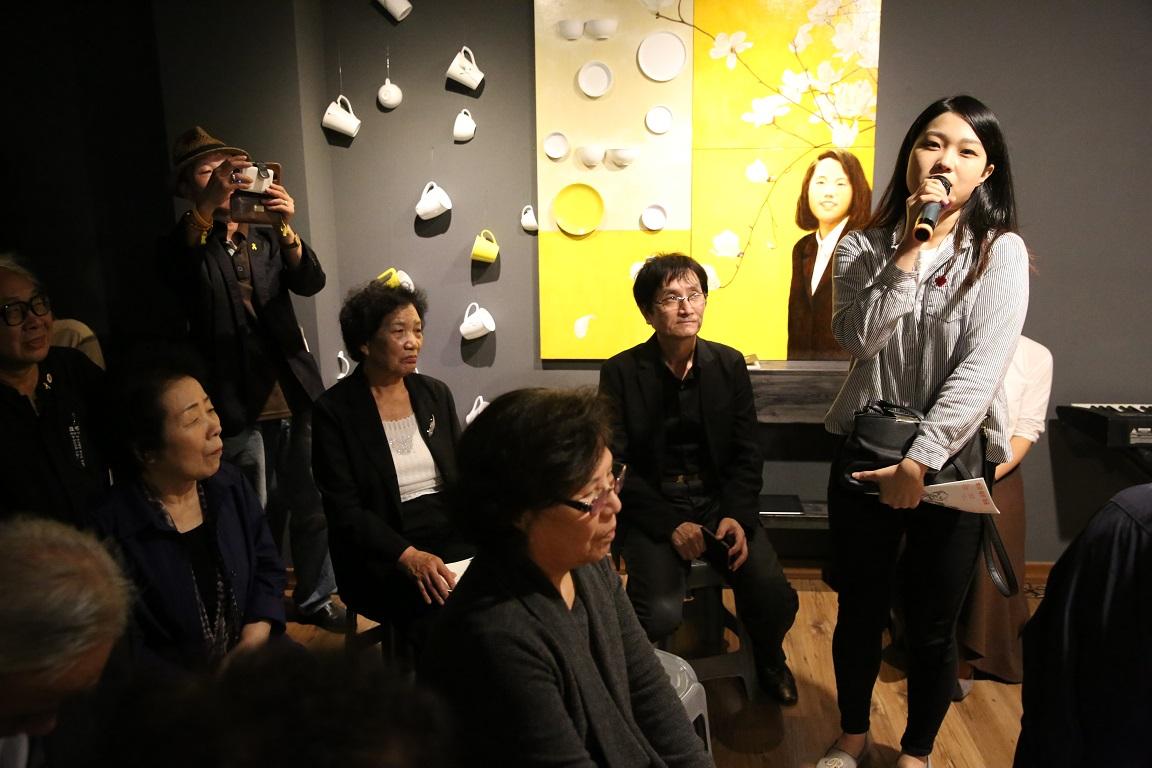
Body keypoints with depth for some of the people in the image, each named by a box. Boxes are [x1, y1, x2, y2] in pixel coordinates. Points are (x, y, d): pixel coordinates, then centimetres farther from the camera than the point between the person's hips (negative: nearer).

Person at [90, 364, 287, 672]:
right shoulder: (110, 528, -15)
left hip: (252, 660, 5)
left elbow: (267, 566, 10)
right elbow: (125, 653, -13)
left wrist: (255, 636, -6)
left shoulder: (231, 485, 3)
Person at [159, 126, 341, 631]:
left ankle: (314, 598, 27)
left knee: (313, 505, 9)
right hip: (240, 405, -3)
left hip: (294, 395, 4)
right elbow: (177, 266, -22)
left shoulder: (264, 235, 13)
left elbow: (311, 282, -3)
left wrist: (287, 230, -22)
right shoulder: (182, 245, 3)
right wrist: (212, 201, -37)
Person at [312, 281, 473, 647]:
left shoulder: (436, 394, 11)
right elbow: (344, 510, -9)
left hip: (454, 537, 5)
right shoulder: (334, 410, -4)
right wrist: (408, 556, -23)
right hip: (382, 558, -4)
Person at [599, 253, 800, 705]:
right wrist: (669, 524, -17)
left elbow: (747, 454, 4)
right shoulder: (621, 373, -5)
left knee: (776, 599, -16)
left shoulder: (730, 364, 4)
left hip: (719, 500, 3)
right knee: (661, 612, -26)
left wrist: (737, 515, -13)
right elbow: (615, 465, -7)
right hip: (651, 508, -3)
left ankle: (768, 656, 21)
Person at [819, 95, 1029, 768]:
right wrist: (912, 252, -18)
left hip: (952, 459, -1)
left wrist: (921, 461, -20)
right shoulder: (864, 248, 1)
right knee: (860, 612, 14)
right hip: (866, 454, 2)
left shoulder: (1002, 252, -5)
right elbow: (857, 339, -14)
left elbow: (983, 367, -15)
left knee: (933, 628, 10)